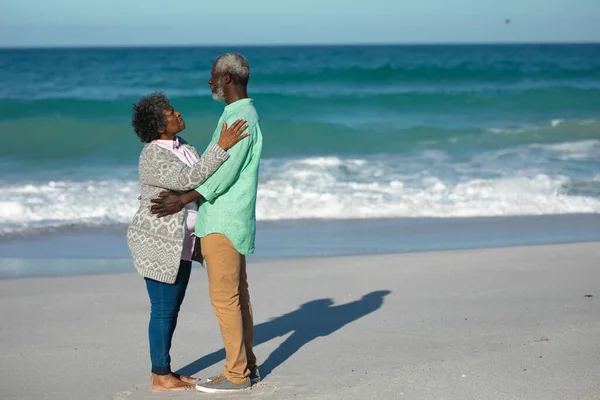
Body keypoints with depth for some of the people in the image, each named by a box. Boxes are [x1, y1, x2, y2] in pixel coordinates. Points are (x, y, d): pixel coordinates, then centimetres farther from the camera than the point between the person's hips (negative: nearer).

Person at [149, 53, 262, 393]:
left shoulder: (241, 118, -16)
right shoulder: (240, 114, 16)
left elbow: (226, 172, -23)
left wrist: (184, 200, -23)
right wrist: (176, 189, 17)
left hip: (224, 222, -10)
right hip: (230, 220, 10)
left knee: (224, 297, -5)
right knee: (237, 295, 13)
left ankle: (236, 374, 1)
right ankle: (247, 366, 19)